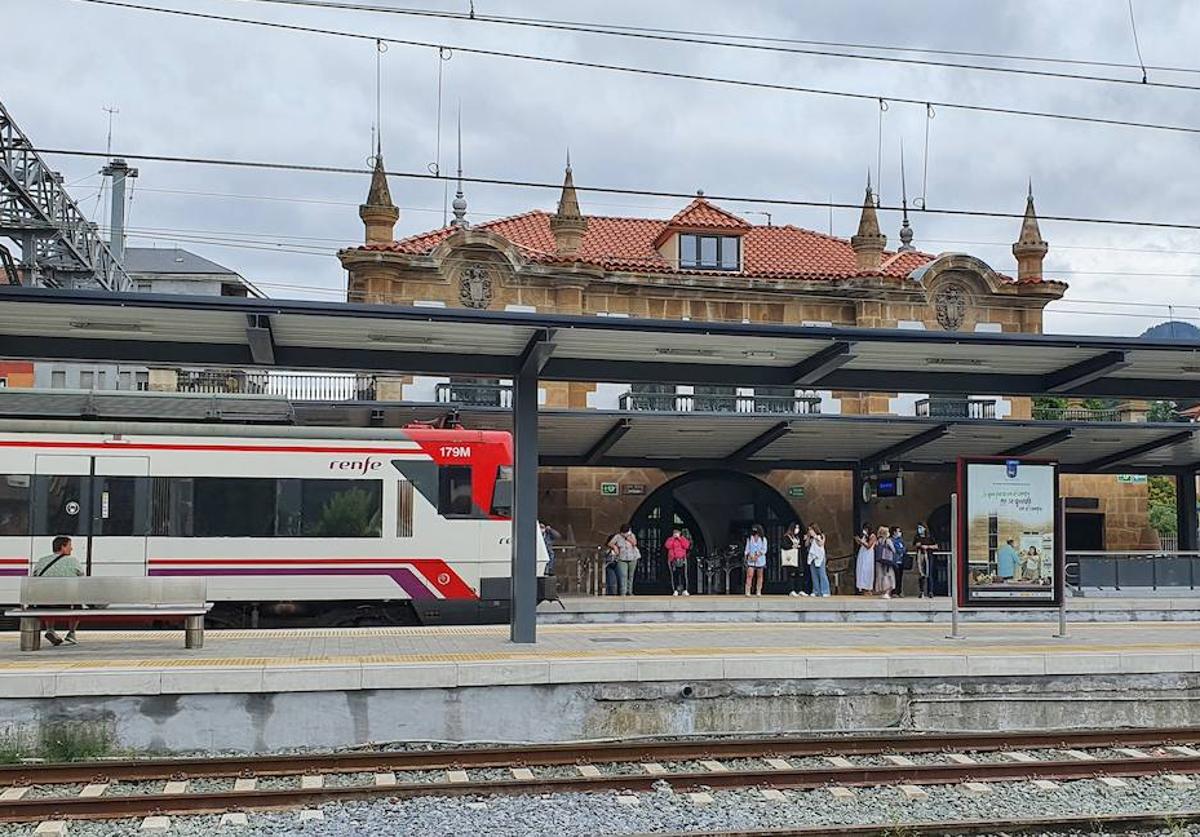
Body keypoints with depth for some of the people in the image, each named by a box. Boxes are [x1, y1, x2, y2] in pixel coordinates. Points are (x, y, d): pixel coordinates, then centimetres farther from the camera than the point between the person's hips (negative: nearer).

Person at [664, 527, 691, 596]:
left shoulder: (683, 539, 14)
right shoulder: (670, 539, 11)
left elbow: (686, 546, -6)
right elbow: (667, 546, -8)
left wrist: (679, 538, -4)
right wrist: (673, 538, -4)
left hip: (682, 559, 1)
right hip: (673, 560, -1)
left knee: (683, 575, -8)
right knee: (674, 575, -7)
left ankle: (684, 590, -7)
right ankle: (675, 591, -6)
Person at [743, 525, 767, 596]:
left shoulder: (763, 539, 2)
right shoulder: (749, 539, 8)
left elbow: (764, 550, -3)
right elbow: (747, 549, 8)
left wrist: (757, 555, -14)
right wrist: (750, 555, -7)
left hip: (760, 560, 0)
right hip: (751, 561, 0)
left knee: (760, 576, 5)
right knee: (749, 575, -10)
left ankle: (758, 592, 12)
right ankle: (747, 592, -12)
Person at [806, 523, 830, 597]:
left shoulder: (821, 535, 2)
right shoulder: (810, 537, 14)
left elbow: (821, 544, -11)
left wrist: (815, 536, -11)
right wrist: (808, 537, -1)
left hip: (819, 557, -5)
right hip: (812, 557, 5)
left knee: (822, 574, -10)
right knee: (814, 575, 2)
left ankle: (825, 591, -10)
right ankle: (816, 591, 4)